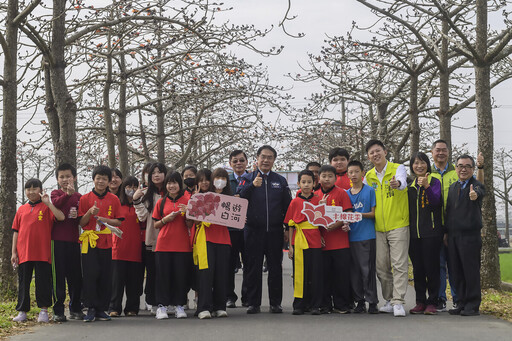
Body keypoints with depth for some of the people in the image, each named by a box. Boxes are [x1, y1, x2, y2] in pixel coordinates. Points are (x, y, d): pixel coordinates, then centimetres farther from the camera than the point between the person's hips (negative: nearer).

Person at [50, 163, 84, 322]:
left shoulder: (78, 196, 12)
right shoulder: (56, 193, 4)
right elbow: (56, 203, -20)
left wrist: (78, 216, -6)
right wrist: (67, 194, -35)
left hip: (73, 239, 3)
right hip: (57, 239, -2)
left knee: (75, 275, 5)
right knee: (58, 274, -1)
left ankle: (75, 308, 16)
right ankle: (58, 310, 4)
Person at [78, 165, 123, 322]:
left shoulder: (114, 199, 9)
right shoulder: (85, 199, 5)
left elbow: (119, 222, 8)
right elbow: (81, 223, 4)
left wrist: (105, 220, -10)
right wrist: (90, 213, -15)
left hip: (106, 242, 2)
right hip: (90, 241, -1)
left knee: (105, 277, 2)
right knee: (90, 275, -8)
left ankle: (101, 309, 10)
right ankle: (91, 309, -1)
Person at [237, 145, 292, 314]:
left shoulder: (280, 180, 12)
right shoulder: (248, 178, 7)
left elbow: (288, 205, 11)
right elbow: (238, 197, -9)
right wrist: (252, 185, -23)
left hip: (275, 230, 1)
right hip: (253, 230, -1)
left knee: (275, 267, 3)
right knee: (253, 267, 2)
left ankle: (276, 303, 10)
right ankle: (253, 303, 7)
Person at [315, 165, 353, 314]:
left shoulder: (341, 193, 2)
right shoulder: (316, 195, 11)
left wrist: (336, 224, -17)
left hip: (340, 241, -2)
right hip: (322, 241, 3)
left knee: (342, 272, -1)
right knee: (324, 273, 5)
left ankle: (341, 304, 9)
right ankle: (325, 305, 14)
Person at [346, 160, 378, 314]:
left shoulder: (370, 191, 2)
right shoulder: (346, 194, 14)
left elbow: (374, 213, -1)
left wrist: (361, 215, -17)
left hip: (367, 236, -4)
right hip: (351, 236, 4)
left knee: (368, 269, -6)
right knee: (354, 271, 5)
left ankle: (372, 301, 0)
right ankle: (359, 301, 13)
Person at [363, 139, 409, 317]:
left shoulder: (398, 168, -3)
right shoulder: (368, 176, 11)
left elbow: (402, 181, -26)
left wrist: (397, 184, -49)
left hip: (398, 225, -5)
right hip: (378, 228, 5)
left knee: (399, 264, -9)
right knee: (381, 267, 8)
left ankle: (398, 302, -8)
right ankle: (389, 301, 20)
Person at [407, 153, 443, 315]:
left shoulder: (434, 182, 0)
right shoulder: (411, 186, 16)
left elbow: (436, 202, -16)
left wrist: (426, 187, -31)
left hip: (431, 232, -5)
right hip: (414, 233, 5)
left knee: (431, 267, -4)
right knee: (417, 268, 6)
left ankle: (432, 302, 1)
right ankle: (420, 302, 13)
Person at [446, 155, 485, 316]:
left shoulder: (476, 185, -2)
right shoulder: (452, 187, 18)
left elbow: (479, 191, -27)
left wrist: (475, 194, -51)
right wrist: (446, 232, 15)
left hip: (470, 235, -6)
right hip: (453, 235, 6)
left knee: (471, 271, -4)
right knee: (456, 271, 8)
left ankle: (473, 306, 3)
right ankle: (461, 303, 17)